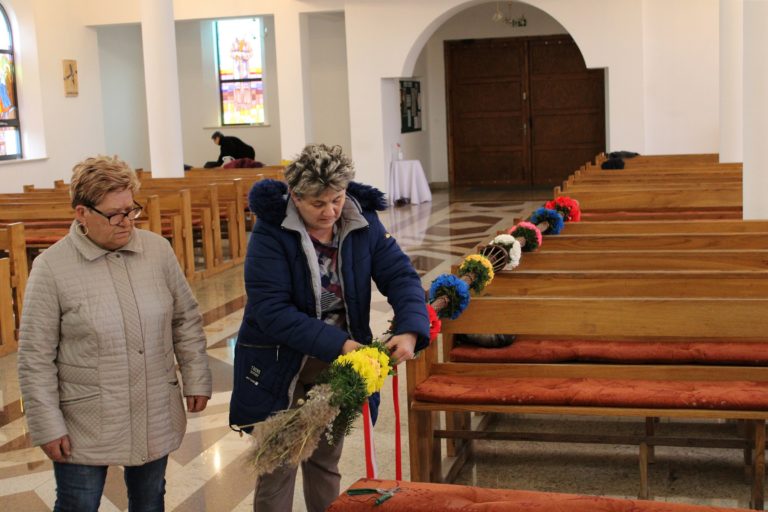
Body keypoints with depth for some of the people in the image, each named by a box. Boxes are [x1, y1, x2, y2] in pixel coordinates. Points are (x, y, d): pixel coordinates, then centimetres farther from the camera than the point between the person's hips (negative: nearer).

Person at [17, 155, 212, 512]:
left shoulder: (158, 250, -3)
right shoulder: (51, 268, -13)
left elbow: (186, 321, 7)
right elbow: (36, 357, -9)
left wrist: (196, 381, 7)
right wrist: (47, 426, -8)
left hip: (156, 418, 3)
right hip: (85, 425, -3)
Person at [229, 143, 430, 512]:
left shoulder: (363, 223, -6)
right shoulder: (270, 232, -19)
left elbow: (401, 276, -9)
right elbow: (272, 311, -24)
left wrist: (410, 331, -29)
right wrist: (339, 344, -30)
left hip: (337, 367, 4)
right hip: (280, 367, -4)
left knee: (326, 463, 18)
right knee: (278, 468, 3)